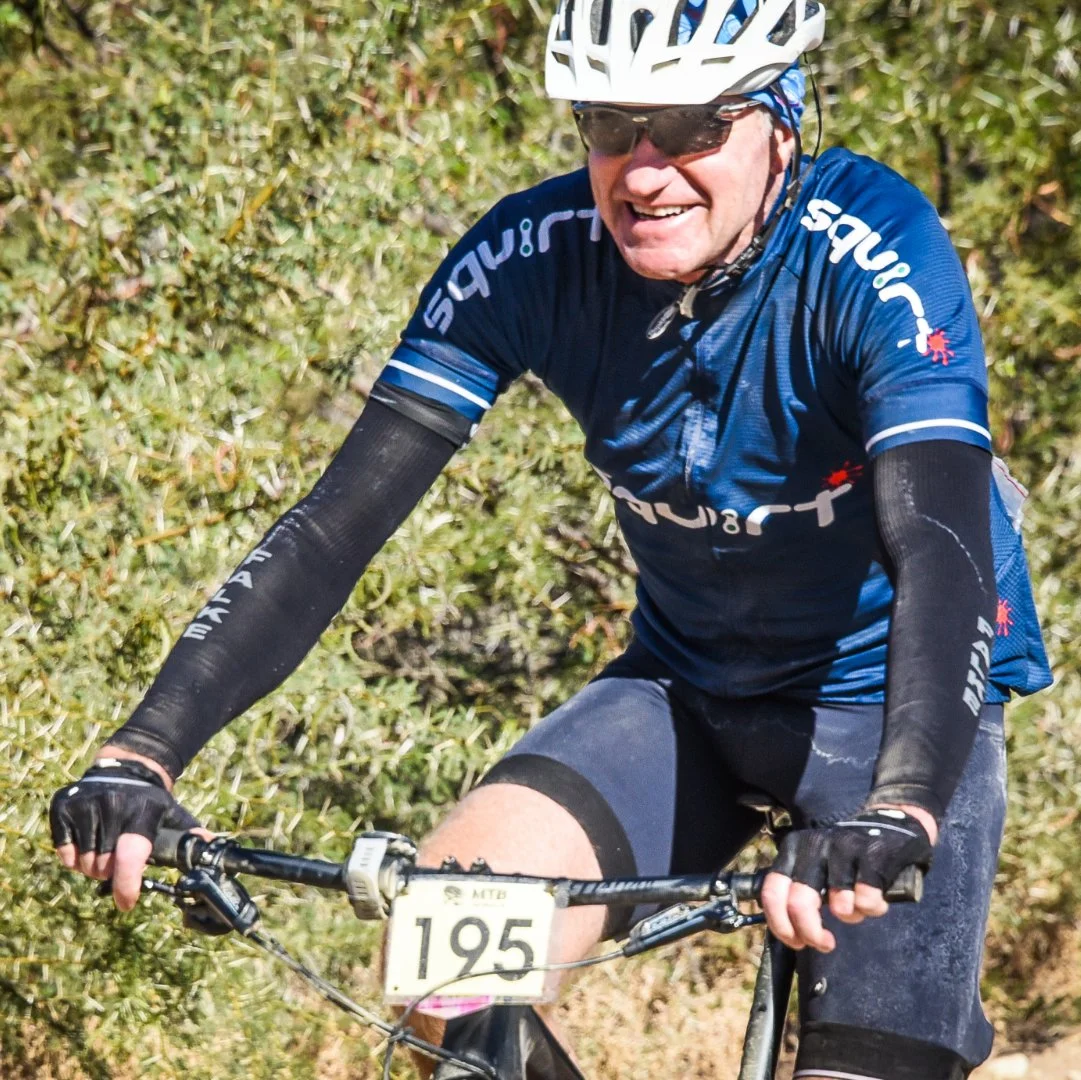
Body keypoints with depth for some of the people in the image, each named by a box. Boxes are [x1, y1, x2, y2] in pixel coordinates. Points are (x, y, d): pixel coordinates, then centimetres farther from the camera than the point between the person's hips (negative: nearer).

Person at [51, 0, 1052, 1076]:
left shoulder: (875, 257, -25)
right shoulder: (534, 255, -15)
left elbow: (943, 551, -37)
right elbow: (343, 515, -19)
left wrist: (899, 815, -55)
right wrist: (141, 753, -31)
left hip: (894, 700, -3)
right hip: (688, 691, 3)